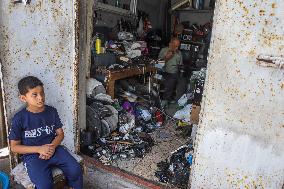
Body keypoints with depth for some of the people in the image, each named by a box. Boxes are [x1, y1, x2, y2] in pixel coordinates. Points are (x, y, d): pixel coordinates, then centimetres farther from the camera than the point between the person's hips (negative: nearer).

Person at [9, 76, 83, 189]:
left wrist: (52, 146, -15)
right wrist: (39, 149, -16)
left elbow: (60, 134, 6)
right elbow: (14, 147, -3)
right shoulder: (19, 118, -7)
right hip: (32, 154, -3)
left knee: (75, 170, -16)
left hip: (53, 149, 3)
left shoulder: (52, 111, 1)